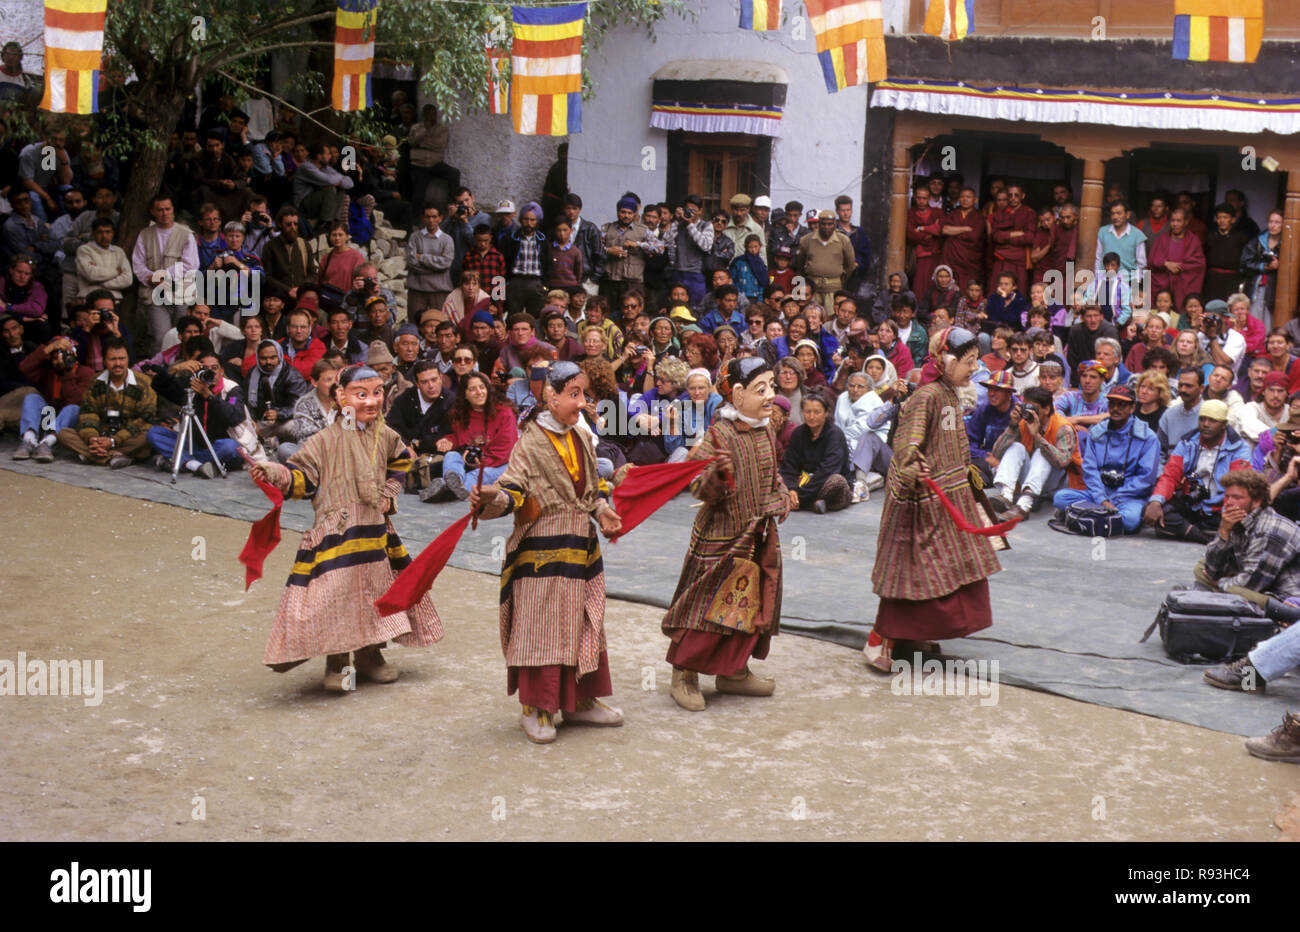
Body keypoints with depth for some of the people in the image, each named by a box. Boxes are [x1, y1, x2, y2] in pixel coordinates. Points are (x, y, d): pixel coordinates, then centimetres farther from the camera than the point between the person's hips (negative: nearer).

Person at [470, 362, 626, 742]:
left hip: (582, 546, 7)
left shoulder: (582, 436, 10)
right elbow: (513, 487, -19)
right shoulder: (531, 441, -11)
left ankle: (580, 700, 26)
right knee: (541, 625, -4)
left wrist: (602, 510, 4)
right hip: (543, 549, -7)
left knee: (584, 623, 13)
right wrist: (490, 498, -39)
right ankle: (535, 709, 7)